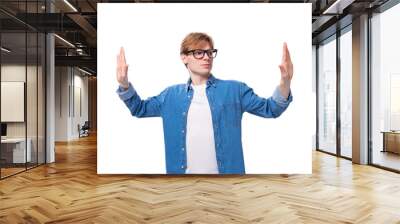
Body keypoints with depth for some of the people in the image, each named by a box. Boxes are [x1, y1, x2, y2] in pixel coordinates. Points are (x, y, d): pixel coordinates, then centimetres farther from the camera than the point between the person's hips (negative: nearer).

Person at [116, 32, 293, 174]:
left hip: (226, 171, -1)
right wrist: (124, 84, -2)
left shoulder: (234, 89, 1)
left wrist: (285, 83, -20)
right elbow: (139, 109, 15)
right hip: (182, 171, 2)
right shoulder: (172, 94, 8)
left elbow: (270, 108, -1)